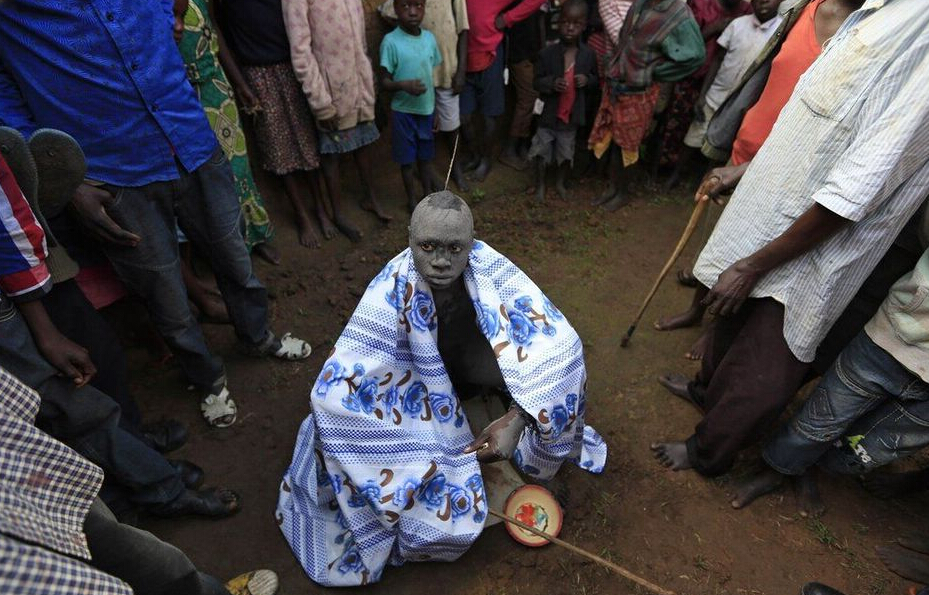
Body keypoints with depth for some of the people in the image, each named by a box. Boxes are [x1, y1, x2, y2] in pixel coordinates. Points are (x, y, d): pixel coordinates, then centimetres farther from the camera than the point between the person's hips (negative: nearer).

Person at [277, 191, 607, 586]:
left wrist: (516, 419, -37)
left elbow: (558, 342, -28)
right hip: (418, 386, -3)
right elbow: (335, 393, -35)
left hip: (475, 367, 4)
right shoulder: (393, 289, -31)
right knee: (449, 506, -18)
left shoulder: (488, 267, -26)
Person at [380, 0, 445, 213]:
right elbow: (384, 81, -12)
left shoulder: (429, 38, 1)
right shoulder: (390, 41, -14)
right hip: (403, 111, -4)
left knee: (425, 156, 18)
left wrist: (434, 109, 11)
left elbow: (432, 77, 9)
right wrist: (404, 85, -31)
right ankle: (412, 198, 26)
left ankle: (428, 193, 36)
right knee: (407, 158, 9)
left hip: (426, 109, 4)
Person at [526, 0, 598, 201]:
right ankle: (540, 185, 28)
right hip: (549, 113, -2)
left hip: (572, 114, 2)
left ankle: (560, 183, 39)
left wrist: (587, 80, -15)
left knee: (566, 152, 16)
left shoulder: (588, 55, -5)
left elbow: (596, 79, 8)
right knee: (542, 151, 8)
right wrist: (552, 83, -26)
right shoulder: (547, 53, -12)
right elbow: (537, 82, -6)